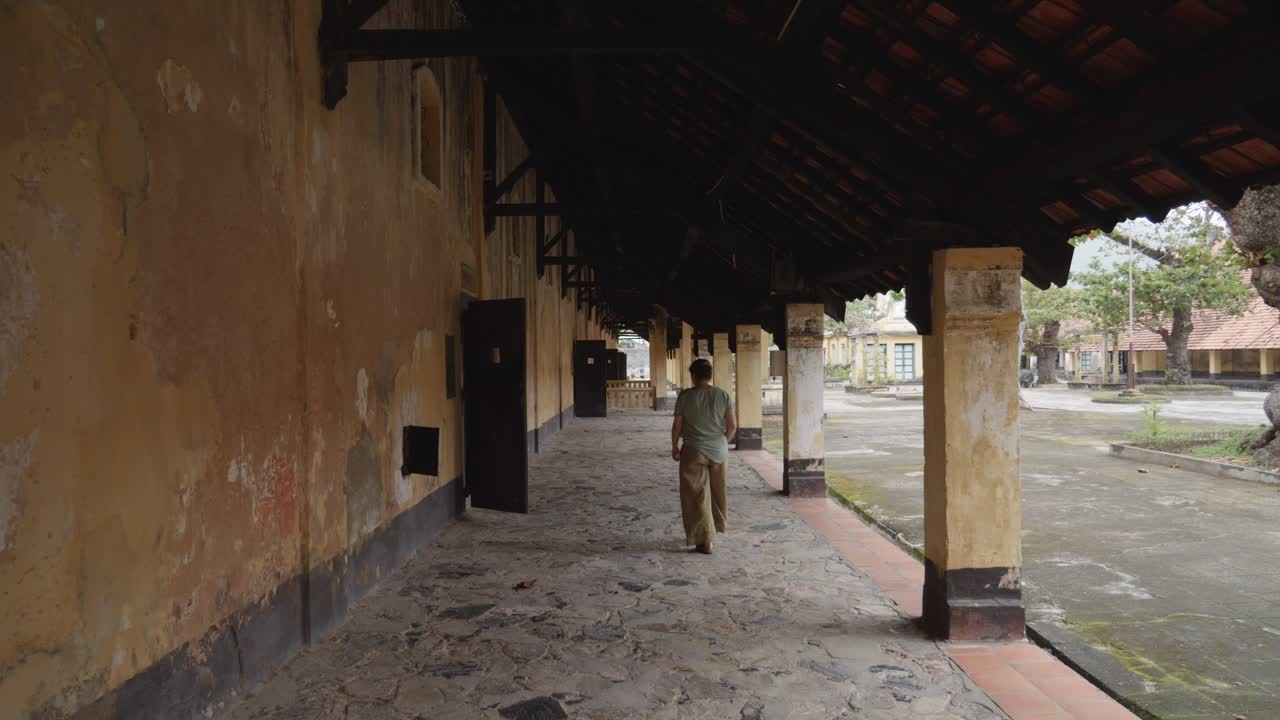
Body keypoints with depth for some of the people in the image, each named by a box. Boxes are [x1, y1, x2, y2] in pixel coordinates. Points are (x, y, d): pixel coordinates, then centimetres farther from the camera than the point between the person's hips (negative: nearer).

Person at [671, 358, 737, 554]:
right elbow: (733, 425, 0)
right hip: (719, 451, 3)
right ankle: (718, 525, 38)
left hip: (694, 452, -3)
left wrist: (674, 446, 9)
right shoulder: (723, 395, -2)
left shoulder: (685, 396, -9)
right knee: (716, 492, 21)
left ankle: (705, 540, 1)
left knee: (697, 496, 3)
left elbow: (677, 425, -6)